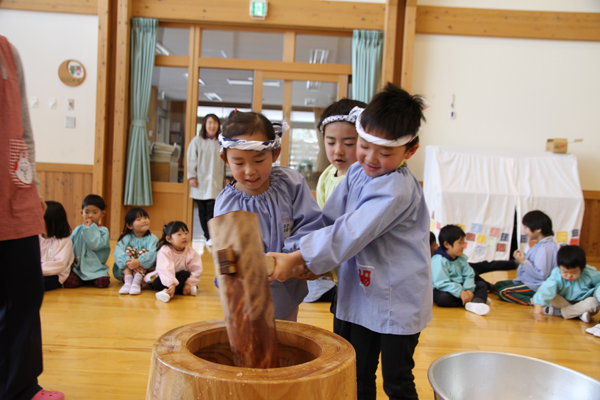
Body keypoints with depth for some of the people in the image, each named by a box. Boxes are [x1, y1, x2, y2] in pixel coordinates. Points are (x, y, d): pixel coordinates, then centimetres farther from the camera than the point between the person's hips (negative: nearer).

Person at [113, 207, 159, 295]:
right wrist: (128, 261, -37)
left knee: (143, 251, -21)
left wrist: (138, 262, -40)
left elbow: (152, 254, -21)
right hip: (127, 271, 1)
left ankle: (137, 282, -38)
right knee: (129, 249, -17)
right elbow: (118, 251, -17)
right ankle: (128, 280, -33)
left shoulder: (152, 238, -2)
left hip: (145, 271, -1)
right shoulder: (127, 238, 3)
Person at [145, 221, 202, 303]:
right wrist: (171, 284, -46)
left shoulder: (192, 253, -8)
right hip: (164, 279, -2)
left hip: (181, 278, 2)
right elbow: (165, 270, -34)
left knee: (185, 274, -30)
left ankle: (167, 292, -42)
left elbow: (196, 271, -12)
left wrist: (189, 283, -27)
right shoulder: (165, 251, -20)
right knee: (157, 284, -34)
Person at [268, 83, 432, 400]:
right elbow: (328, 219, 3)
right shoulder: (356, 174, 2)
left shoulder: (398, 189, -22)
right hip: (360, 294, 7)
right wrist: (306, 259, -11)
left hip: (397, 301, -7)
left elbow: (352, 233, -30)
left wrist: (298, 258, -30)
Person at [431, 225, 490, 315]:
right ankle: (479, 298, -28)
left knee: (481, 285, -1)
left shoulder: (462, 258, 7)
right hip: (443, 290, -8)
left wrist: (469, 289, -18)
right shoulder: (438, 260, -21)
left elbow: (469, 275, 2)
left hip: (459, 287, 8)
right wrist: (460, 292, -31)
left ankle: (476, 303, -33)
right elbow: (442, 283, -27)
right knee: (443, 298, -39)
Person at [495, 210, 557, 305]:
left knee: (503, 292, -19)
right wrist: (522, 259, -1)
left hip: (536, 286, -11)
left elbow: (541, 275, -29)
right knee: (498, 285, 13)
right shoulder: (540, 244, 8)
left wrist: (523, 262, -21)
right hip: (528, 280, 11)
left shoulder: (545, 248, -24)